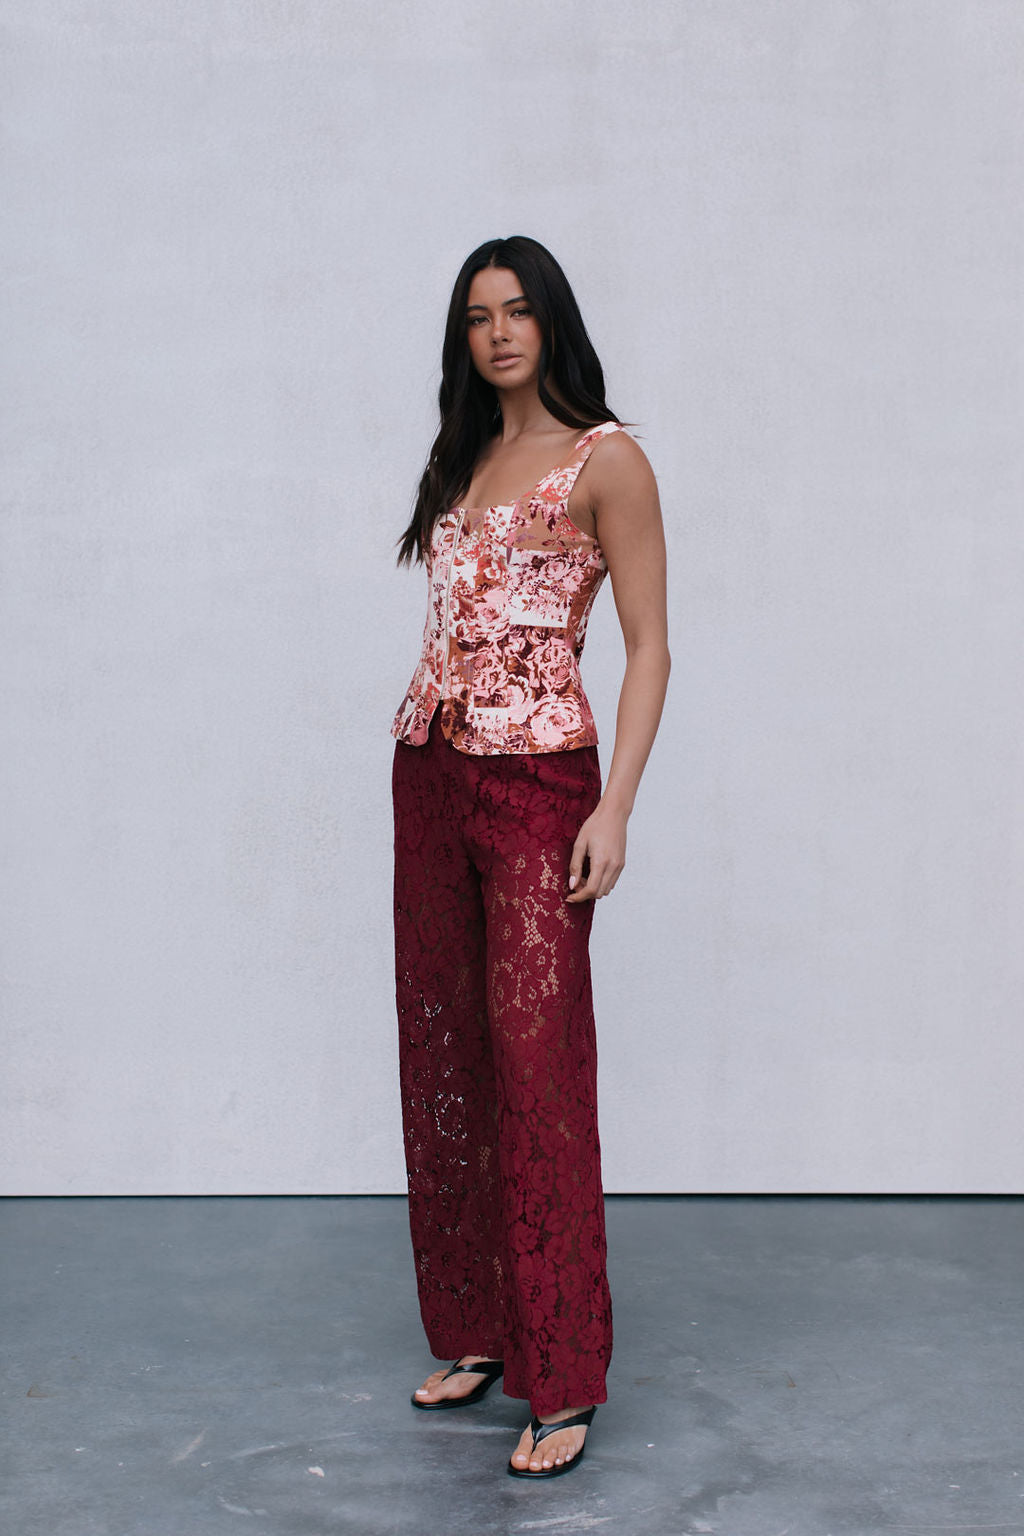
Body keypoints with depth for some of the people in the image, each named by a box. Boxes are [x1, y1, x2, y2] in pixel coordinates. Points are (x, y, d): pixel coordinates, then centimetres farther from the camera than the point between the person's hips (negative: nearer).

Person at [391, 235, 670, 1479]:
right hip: (429, 772, 7)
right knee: (442, 1057, 10)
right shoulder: (461, 456, 16)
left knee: (535, 1067, -6)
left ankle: (562, 1385, 4)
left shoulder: (606, 462, -4)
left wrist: (616, 806, -16)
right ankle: (475, 1330, 24)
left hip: (538, 781, -7)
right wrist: (428, 743, 13)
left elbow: (649, 645, -8)